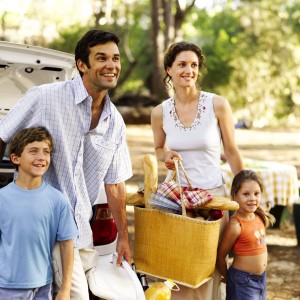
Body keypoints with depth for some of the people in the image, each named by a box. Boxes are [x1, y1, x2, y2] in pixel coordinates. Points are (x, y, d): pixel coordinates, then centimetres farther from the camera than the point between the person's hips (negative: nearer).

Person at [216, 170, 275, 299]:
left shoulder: (259, 216, -1)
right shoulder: (236, 225, -22)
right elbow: (220, 255, -13)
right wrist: (227, 277, 0)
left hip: (260, 278, 7)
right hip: (242, 281, -7)